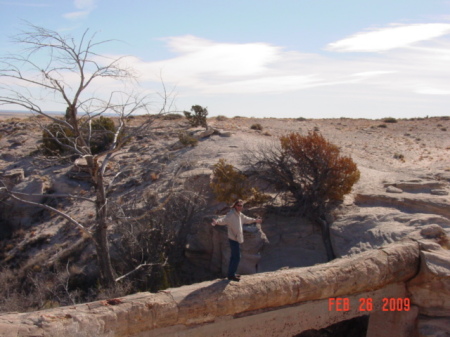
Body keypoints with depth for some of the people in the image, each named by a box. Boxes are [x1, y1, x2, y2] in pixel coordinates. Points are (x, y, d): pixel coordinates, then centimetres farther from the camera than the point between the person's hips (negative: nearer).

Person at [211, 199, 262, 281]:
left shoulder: (239, 214, 11)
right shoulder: (231, 214, -18)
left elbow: (246, 219, 31)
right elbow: (224, 220, -36)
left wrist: (255, 220, 45)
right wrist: (216, 222, -56)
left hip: (237, 239, 10)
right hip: (233, 239, -10)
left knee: (234, 257, 17)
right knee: (237, 257, -7)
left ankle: (231, 274, 27)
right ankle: (231, 275, 1)